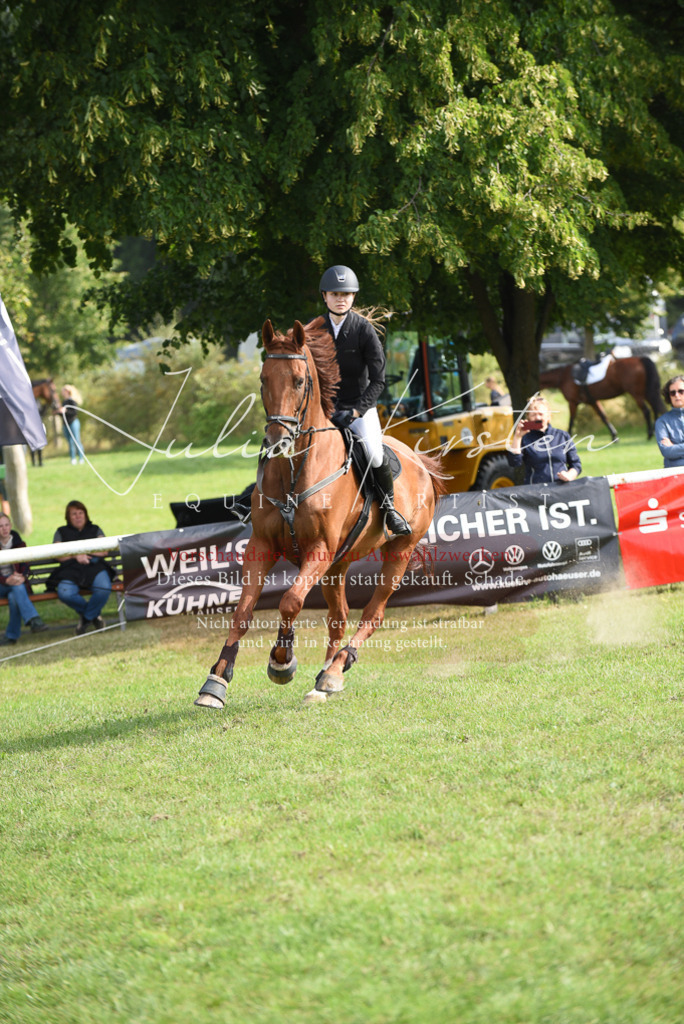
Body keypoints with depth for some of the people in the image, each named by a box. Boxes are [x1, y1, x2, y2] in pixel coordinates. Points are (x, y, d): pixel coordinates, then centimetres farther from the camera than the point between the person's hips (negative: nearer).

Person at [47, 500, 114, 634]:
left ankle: (87, 617, -7)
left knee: (104, 588, -35)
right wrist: (76, 555, -9)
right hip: (70, 570, 0)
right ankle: (94, 614, -6)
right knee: (65, 593, -35)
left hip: (95, 567, 0)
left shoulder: (95, 529, 24)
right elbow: (58, 555, 8)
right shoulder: (61, 532, 22)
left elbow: (103, 551, 9)